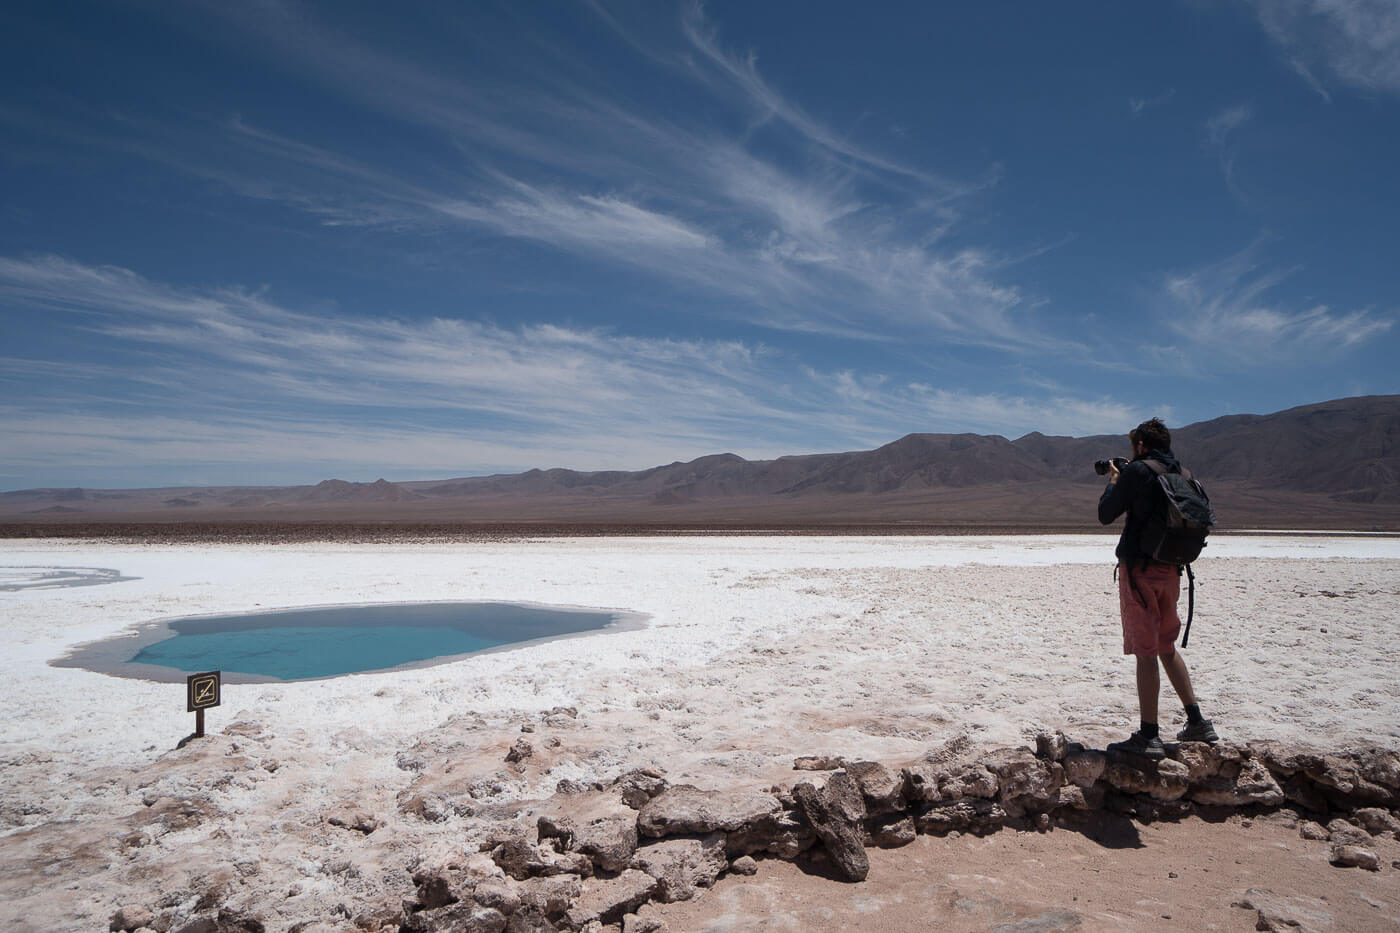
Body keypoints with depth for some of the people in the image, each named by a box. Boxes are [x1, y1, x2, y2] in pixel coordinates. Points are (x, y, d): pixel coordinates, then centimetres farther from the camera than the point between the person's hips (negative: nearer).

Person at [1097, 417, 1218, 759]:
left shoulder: (1137, 471, -11)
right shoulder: (1181, 474, 10)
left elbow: (1106, 514, -7)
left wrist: (1113, 480, 10)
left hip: (1140, 568, -7)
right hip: (1170, 569, 7)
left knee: (1146, 653, -4)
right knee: (1166, 646, 20)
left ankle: (1149, 737, 0)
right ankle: (1197, 722, 26)